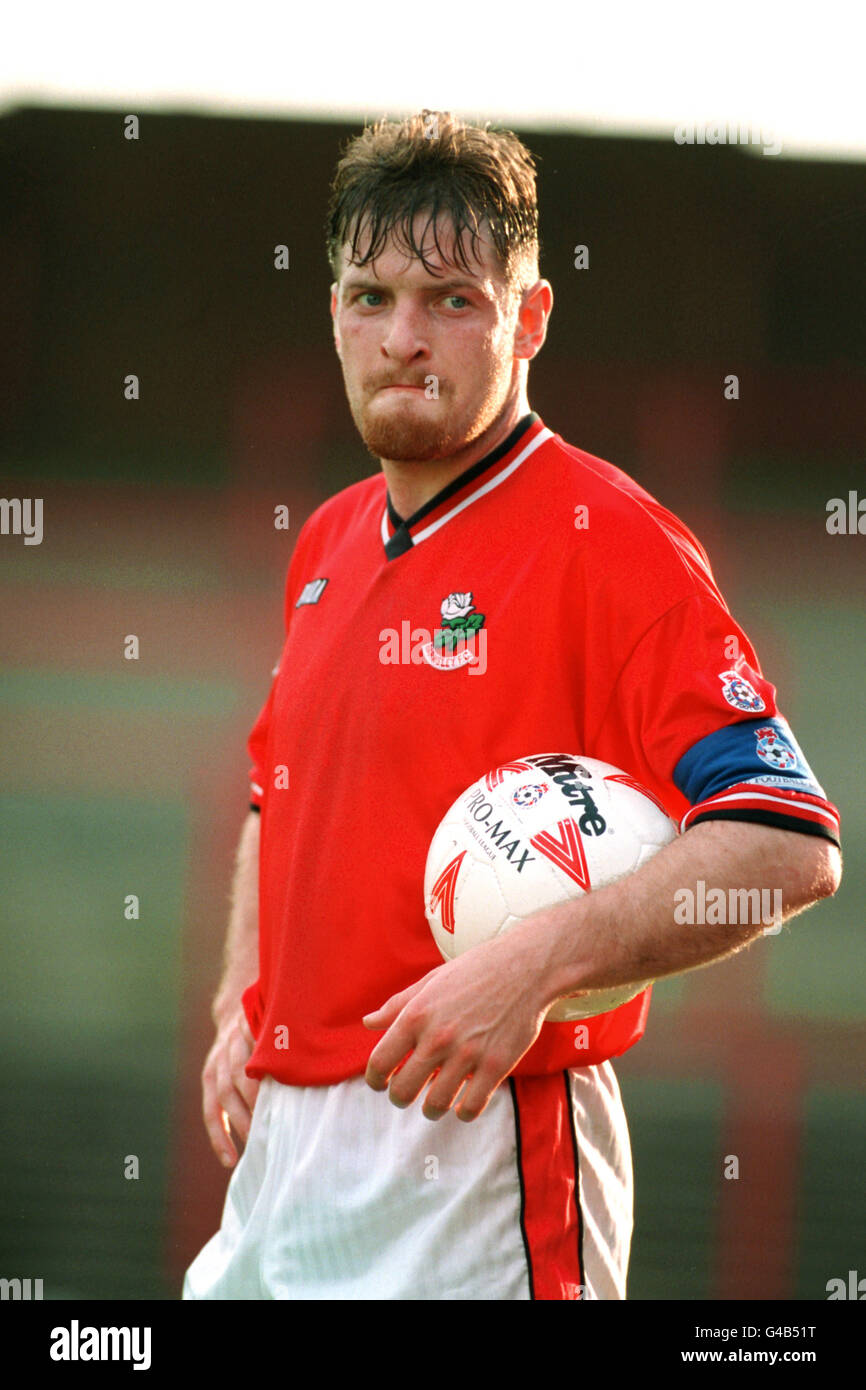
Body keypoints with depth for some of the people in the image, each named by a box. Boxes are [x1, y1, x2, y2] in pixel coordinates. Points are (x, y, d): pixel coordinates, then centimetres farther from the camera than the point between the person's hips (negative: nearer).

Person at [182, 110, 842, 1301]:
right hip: (284, 1140, 7)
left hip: (482, 1146, -7)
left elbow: (787, 846, -19)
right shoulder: (328, 544, 14)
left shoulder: (607, 541, -11)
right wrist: (244, 1009, 13)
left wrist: (537, 962, -28)